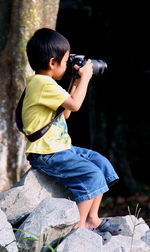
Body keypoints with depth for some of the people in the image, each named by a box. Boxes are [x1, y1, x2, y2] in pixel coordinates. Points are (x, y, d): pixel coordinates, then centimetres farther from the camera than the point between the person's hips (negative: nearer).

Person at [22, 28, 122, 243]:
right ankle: (79, 226, -13)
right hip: (46, 155, -11)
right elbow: (74, 105, -21)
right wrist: (85, 77, -7)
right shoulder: (44, 84, -19)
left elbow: (65, 113, 22)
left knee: (102, 163, 9)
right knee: (91, 174, -21)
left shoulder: (45, 83, 15)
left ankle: (92, 218, 11)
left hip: (60, 148, 11)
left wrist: (77, 84, 17)